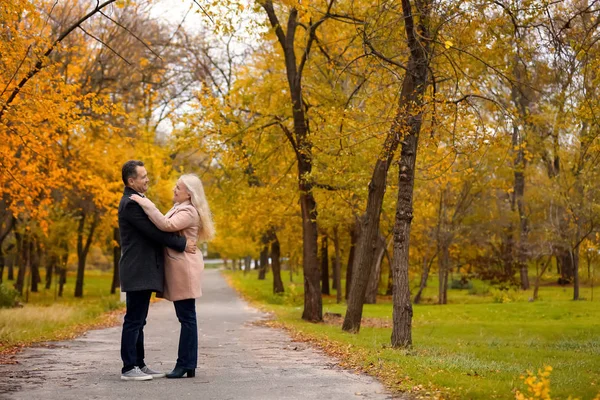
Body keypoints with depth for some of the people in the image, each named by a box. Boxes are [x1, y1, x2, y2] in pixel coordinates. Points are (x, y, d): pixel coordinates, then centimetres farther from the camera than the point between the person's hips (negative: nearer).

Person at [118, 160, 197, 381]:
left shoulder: (135, 201, 18)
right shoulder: (130, 203, -15)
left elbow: (153, 229, 19)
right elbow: (153, 232, -19)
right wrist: (182, 244, -13)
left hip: (142, 271, 10)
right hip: (137, 272, -10)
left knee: (138, 321, 12)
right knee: (134, 320, -7)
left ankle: (139, 365, 17)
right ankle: (129, 369, -3)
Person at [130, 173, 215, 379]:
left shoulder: (189, 212, -14)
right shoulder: (179, 208, 19)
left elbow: (167, 225, -28)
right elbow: (166, 226, 18)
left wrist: (146, 204, -27)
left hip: (185, 268, -10)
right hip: (177, 269, 10)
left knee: (187, 317, -6)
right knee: (186, 317, 10)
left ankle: (186, 365, -4)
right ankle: (187, 364, 14)